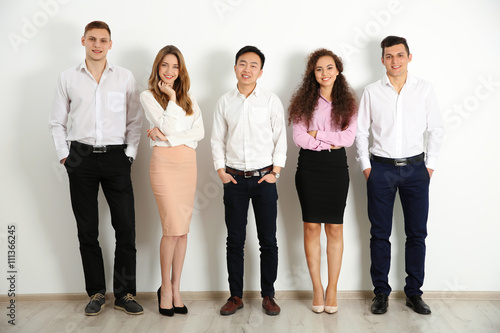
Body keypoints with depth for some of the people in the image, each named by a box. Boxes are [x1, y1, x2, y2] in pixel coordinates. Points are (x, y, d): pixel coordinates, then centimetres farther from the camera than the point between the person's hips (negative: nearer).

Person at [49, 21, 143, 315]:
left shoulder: (125, 77, 6)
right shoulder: (68, 78, 8)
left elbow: (135, 121, 8)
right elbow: (57, 122, 11)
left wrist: (130, 154, 0)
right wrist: (64, 155, 2)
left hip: (116, 158, 0)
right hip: (81, 158, 1)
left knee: (126, 227, -2)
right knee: (87, 229, 5)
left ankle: (125, 294, 11)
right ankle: (96, 293, 18)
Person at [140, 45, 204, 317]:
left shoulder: (189, 98, 16)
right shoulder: (148, 96, 4)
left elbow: (199, 132, 3)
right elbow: (166, 127, -11)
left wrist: (167, 137, -8)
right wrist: (172, 98, -4)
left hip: (188, 162, 4)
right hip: (164, 163, -4)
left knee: (183, 230, 4)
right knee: (173, 228, -9)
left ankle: (176, 288, 14)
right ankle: (165, 288, 9)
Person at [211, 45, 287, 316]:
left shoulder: (271, 101, 2)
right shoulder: (224, 102, 7)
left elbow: (280, 139, 3)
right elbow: (217, 139, 9)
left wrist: (275, 172, -4)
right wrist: (221, 171, 0)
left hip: (264, 178, -1)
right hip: (234, 179, 1)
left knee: (268, 240, 3)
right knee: (235, 240, 6)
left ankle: (268, 295, 17)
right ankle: (235, 296, 18)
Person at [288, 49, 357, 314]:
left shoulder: (347, 102, 6)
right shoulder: (304, 101, 3)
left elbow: (348, 138, -6)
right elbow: (299, 138, -7)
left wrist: (317, 134, -9)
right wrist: (331, 141, -8)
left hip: (336, 166, 1)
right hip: (309, 166, 0)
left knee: (335, 228, 3)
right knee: (311, 226, 2)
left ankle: (332, 288, 13)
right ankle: (316, 287, 14)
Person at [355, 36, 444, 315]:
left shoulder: (424, 89, 4)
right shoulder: (372, 92, 4)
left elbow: (436, 129, 7)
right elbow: (361, 130, 7)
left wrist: (430, 165, 1)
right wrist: (366, 166, 1)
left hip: (415, 169, 1)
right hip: (381, 168, 0)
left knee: (417, 233, 6)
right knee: (380, 234, 4)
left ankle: (414, 293, 19)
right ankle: (381, 292, 16)